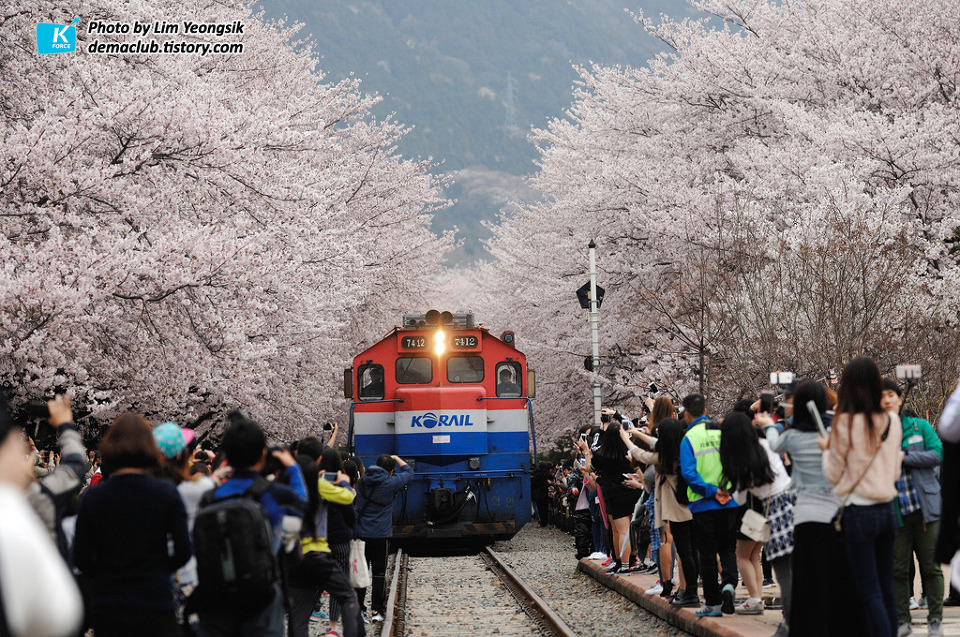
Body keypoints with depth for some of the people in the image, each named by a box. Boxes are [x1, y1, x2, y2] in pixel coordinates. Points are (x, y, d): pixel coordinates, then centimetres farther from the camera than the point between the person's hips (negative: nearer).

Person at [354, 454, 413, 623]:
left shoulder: (362, 482, 6)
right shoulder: (390, 483, -8)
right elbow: (408, 473, 9)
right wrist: (396, 458, 21)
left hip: (360, 533, 4)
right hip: (381, 535, -4)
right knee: (379, 574, 3)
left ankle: (359, 608, 7)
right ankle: (377, 610, 2)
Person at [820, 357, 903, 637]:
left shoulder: (845, 423, -12)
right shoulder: (892, 421, 3)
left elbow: (834, 475, -4)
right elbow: (895, 471, 12)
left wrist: (827, 449, 12)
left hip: (859, 512, -5)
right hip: (888, 509, 6)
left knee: (870, 593, -3)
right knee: (887, 590, 12)